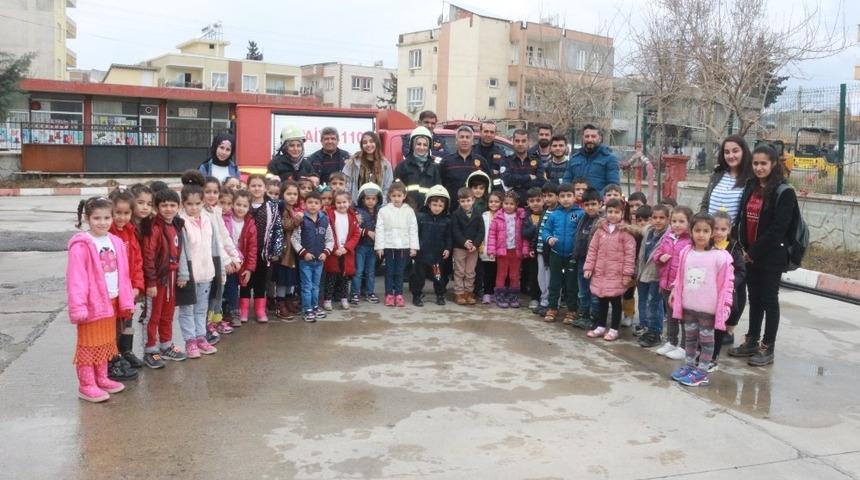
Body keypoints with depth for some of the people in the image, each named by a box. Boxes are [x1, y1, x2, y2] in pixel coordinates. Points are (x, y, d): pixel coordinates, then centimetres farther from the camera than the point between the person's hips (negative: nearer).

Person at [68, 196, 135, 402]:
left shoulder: (116, 242, 6)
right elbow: (76, 278, -18)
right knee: (89, 344, 2)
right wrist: (78, 306, -22)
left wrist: (126, 300, 10)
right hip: (91, 303, -7)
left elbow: (123, 274, 10)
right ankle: (86, 385, 10)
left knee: (106, 341, 16)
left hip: (111, 301, 7)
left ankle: (102, 379, 29)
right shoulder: (81, 246, -14)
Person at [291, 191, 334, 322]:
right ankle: (307, 310, 11)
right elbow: (294, 239, -9)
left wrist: (326, 252, -6)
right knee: (307, 286, 3)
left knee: (316, 285, 17)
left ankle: (315, 306, 30)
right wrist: (303, 252, -14)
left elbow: (330, 239, 7)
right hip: (305, 259, -4)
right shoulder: (301, 220, -10)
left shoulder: (325, 220, 1)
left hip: (319, 260, 4)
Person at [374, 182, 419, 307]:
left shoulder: (409, 211, 1)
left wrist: (413, 247, -2)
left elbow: (413, 230, 2)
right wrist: (379, 246, -6)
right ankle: (389, 295, 14)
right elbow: (380, 229, -2)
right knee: (389, 271, 6)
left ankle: (399, 295, 15)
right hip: (388, 246, -1)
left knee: (400, 271, 7)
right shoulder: (383, 211, -2)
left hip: (403, 246, 1)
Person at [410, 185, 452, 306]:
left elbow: (448, 237, 7)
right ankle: (417, 295, 17)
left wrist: (447, 249, -3)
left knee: (439, 275, 9)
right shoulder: (421, 217, -5)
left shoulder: (446, 220, 1)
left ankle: (440, 295, 25)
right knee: (419, 274, 6)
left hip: (439, 253, 1)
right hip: (422, 252, -1)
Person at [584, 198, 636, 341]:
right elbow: (593, 249, 8)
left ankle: (614, 329, 15)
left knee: (615, 301, 5)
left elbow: (630, 254, -10)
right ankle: (601, 327, 27)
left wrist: (627, 273, -13)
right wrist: (588, 267, 4)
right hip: (600, 272, 5)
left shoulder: (626, 232, -8)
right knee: (601, 301, 14)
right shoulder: (600, 229, 6)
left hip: (617, 274, -5)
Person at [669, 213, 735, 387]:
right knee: (690, 337, 17)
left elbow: (726, 283, -12)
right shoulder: (686, 253, -1)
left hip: (708, 307, -5)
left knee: (706, 339, 8)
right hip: (688, 305, 5)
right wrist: (675, 293, 12)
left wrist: (724, 307, -13)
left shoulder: (720, 256, -14)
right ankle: (688, 366, 30)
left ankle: (702, 372, 15)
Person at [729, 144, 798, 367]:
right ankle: (751, 342, 26)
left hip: (771, 255, -6)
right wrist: (744, 248, -3)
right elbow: (742, 219, 8)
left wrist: (754, 251, -15)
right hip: (751, 254, 6)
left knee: (769, 300, 2)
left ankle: (767, 348, 11)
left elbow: (778, 228, -18)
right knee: (754, 298, 15)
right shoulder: (750, 187, 9)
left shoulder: (784, 192, -12)